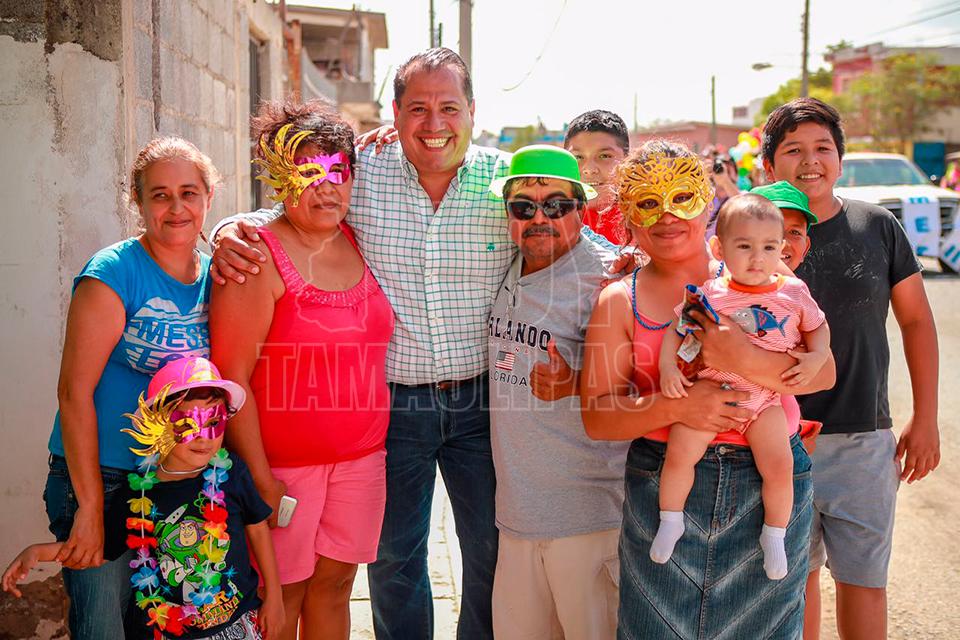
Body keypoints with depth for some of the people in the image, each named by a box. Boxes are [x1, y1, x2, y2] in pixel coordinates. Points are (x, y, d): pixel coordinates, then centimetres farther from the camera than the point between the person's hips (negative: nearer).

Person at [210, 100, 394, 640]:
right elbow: (232, 375, -14)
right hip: (282, 462, -5)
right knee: (281, 593, 5)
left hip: (361, 456, 6)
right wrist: (259, 477, -15)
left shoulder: (360, 246, 7)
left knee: (335, 582, 14)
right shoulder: (259, 257, -12)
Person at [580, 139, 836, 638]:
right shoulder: (620, 302, 3)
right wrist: (674, 407, -19)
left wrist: (747, 360, -23)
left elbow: (824, 372, -5)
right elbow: (595, 416, -3)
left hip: (770, 482, 1)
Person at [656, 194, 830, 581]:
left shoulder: (793, 292, 4)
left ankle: (774, 534, 12)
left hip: (766, 398, 1)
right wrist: (668, 367, -10)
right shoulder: (709, 294, -1)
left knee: (780, 466, -14)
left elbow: (818, 326, 18)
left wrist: (816, 356, -1)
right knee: (679, 454, -17)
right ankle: (670, 520, 8)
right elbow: (676, 329, 5)